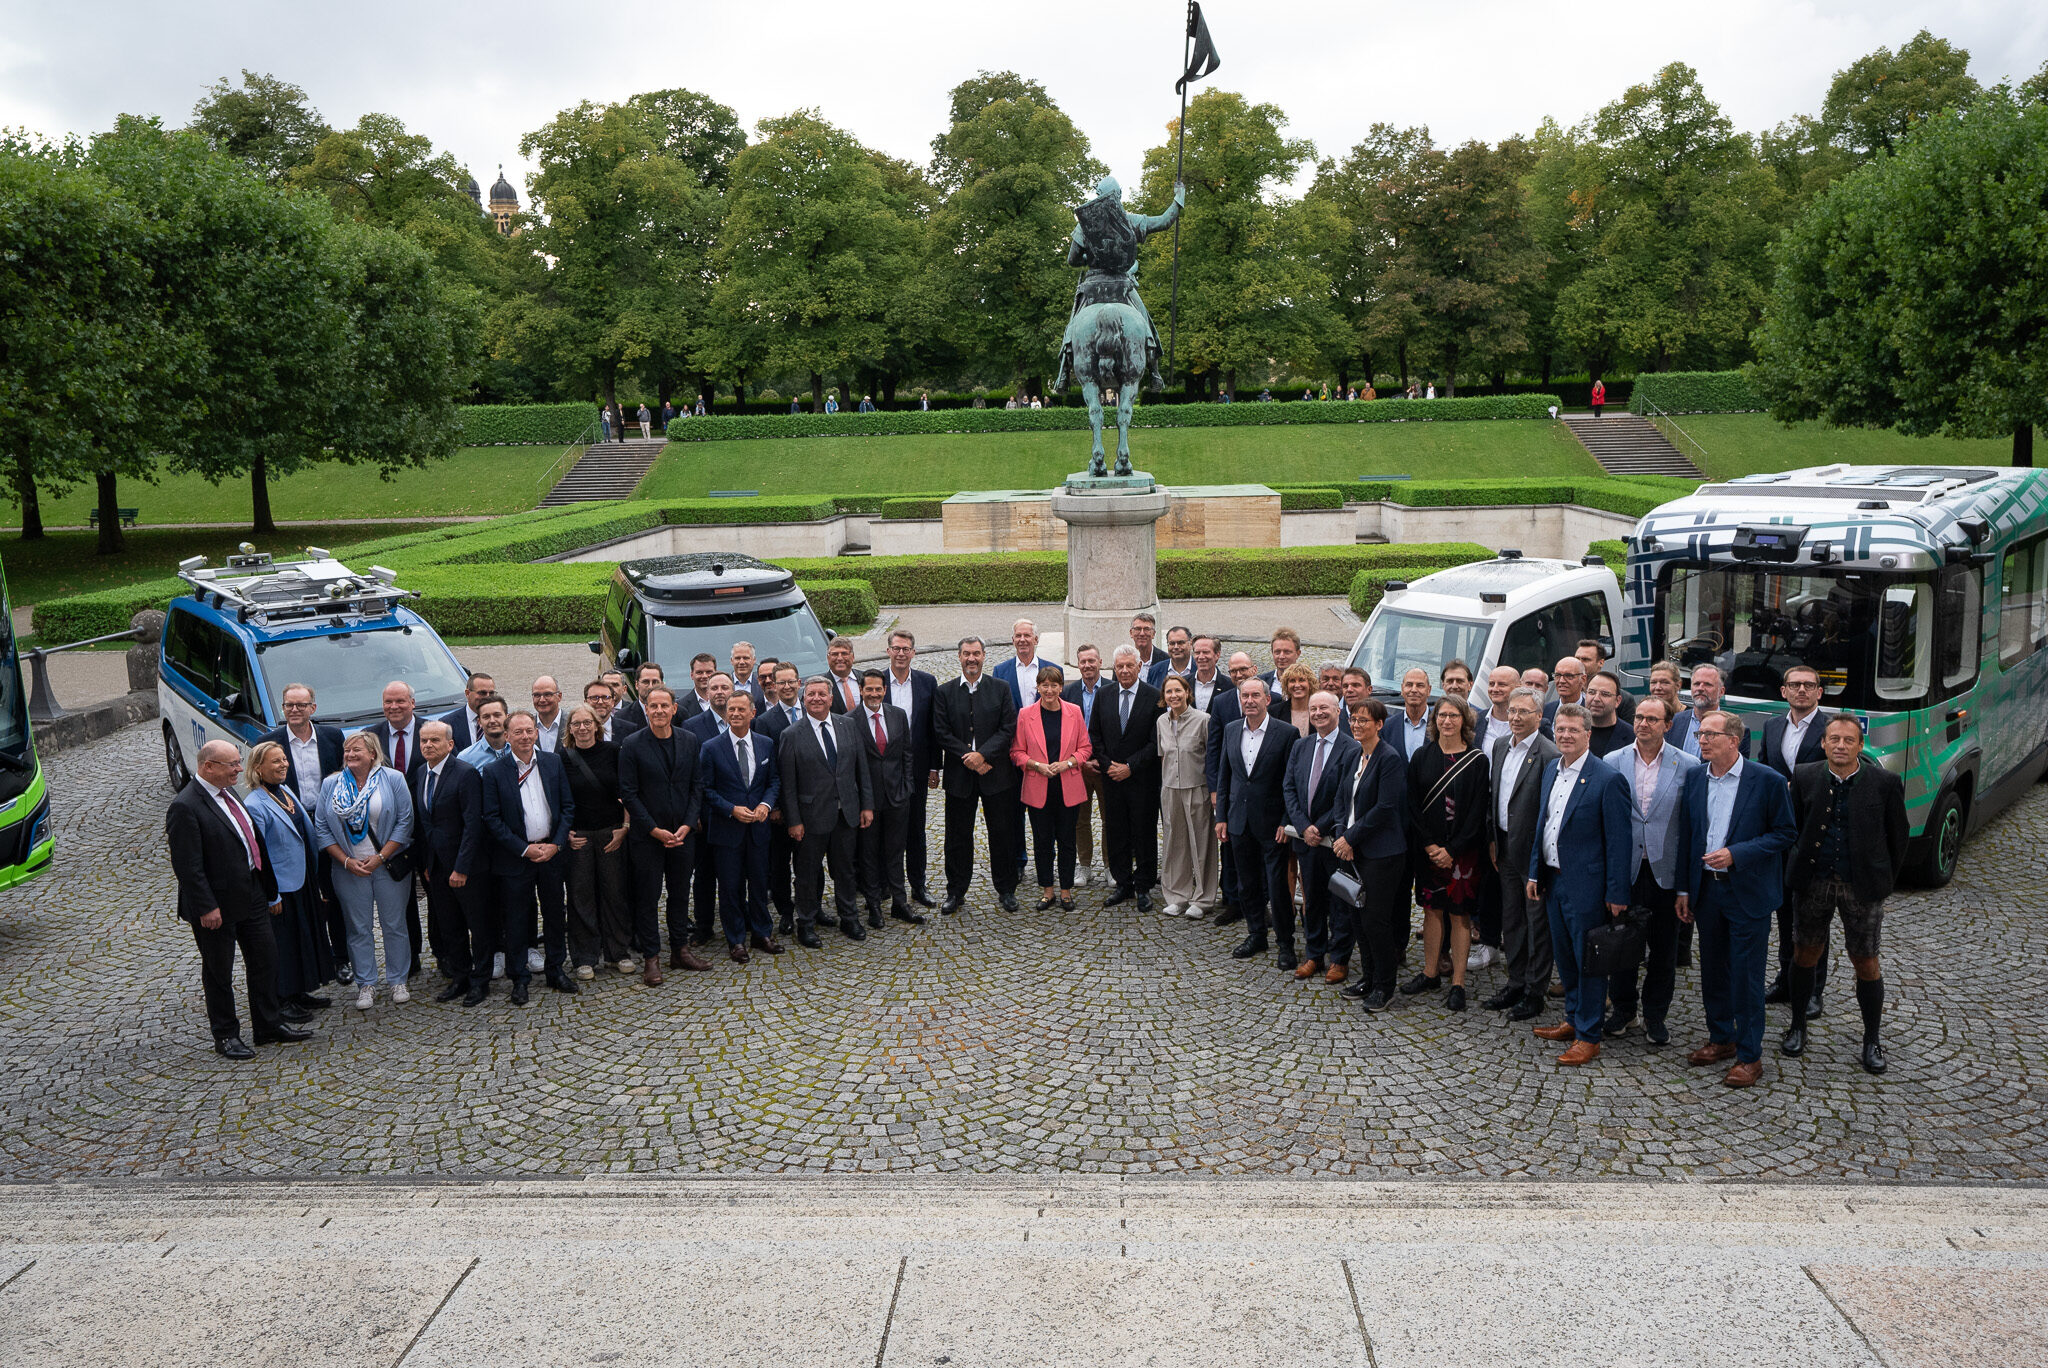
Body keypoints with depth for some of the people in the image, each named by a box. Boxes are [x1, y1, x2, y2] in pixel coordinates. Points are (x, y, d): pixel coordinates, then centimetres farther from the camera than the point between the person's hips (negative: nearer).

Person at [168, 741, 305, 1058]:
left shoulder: (229, 793, 8)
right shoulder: (185, 808, -20)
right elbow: (187, 865, -21)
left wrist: (270, 891, 17)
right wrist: (206, 907, -22)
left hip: (252, 897, 8)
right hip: (217, 906, -8)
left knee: (266, 958, 15)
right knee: (219, 972, 8)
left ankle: (269, 1025, 29)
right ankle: (225, 1036, 22)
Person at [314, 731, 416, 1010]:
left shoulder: (393, 779, -3)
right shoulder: (331, 784, 4)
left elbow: (405, 822, -6)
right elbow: (321, 828, 3)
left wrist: (380, 857, -12)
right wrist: (346, 861, -7)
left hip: (388, 866, -2)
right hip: (349, 869, 2)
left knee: (394, 924, 4)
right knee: (359, 928, 6)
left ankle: (398, 981, 16)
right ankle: (366, 984, 17)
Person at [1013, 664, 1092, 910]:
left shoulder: (1074, 712, 2)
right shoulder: (1025, 715, -1)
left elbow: (1085, 747, 6)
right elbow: (1017, 752, 3)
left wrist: (1067, 763, -11)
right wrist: (1037, 765, -14)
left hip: (1067, 788, 0)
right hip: (1037, 788, 0)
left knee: (1066, 841, 5)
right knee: (1042, 842, 6)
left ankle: (1066, 892, 16)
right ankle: (1047, 891, 17)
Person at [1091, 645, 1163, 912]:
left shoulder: (1154, 697, -5)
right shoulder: (1103, 697, 7)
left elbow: (1156, 740, -8)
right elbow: (1095, 736, 10)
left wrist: (1130, 767, -12)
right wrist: (1108, 765, -4)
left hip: (1143, 779, -3)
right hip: (1112, 778, 4)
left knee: (1144, 834, 3)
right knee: (1115, 833, 7)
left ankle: (1143, 887, 13)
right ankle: (1123, 885, 19)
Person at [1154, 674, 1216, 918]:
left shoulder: (1202, 719, -9)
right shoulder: (1162, 722, 7)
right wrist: (1165, 783, 13)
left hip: (1197, 788, -5)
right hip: (1170, 788, 5)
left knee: (1200, 842, 1)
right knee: (1173, 841, 8)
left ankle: (1202, 898, 11)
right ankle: (1177, 897, 18)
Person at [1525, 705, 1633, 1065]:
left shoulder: (1607, 779, -15)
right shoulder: (1551, 770, 9)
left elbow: (1619, 840, -14)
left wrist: (1617, 893, -14)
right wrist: (1534, 872, 14)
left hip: (1585, 884, -7)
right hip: (1553, 879, 7)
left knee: (1588, 960, 1)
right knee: (1565, 957, 18)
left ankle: (1588, 1037, 10)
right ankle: (1573, 1020, 33)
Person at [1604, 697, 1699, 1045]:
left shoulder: (1688, 767, -4)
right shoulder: (1613, 762, 1)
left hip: (1665, 870, -1)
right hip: (1624, 869, 1)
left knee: (1663, 948, 9)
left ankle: (1655, 1015, 24)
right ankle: (1622, 1009, 25)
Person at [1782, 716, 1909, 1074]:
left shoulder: (1885, 783, -7)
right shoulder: (1804, 778, -2)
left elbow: (1898, 836, 2)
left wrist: (1885, 881, 4)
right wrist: (1802, 868, 7)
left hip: (1863, 886, -1)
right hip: (1814, 883, 2)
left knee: (1866, 964, 5)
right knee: (1806, 954, 10)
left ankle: (1872, 1040, 21)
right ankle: (1798, 1027, 28)